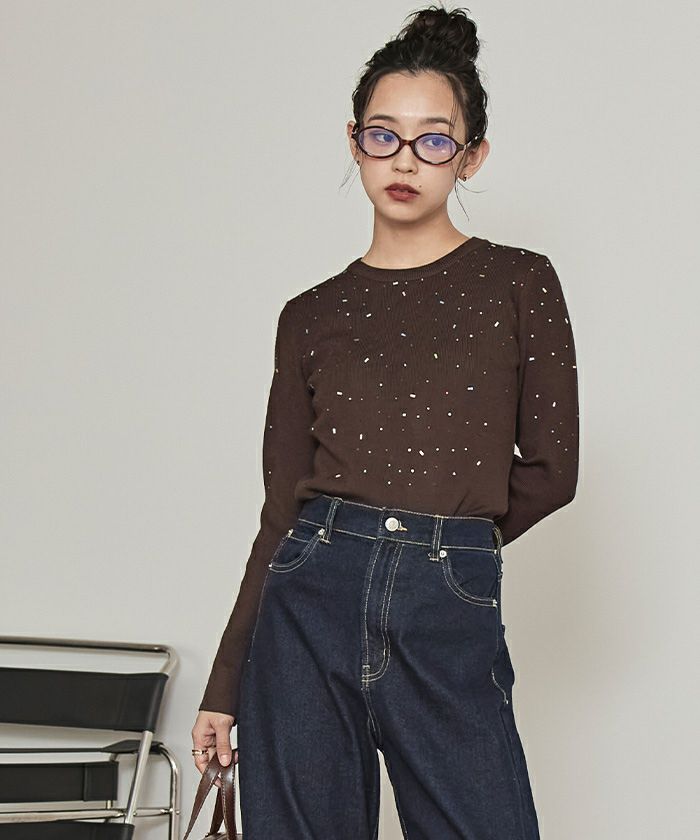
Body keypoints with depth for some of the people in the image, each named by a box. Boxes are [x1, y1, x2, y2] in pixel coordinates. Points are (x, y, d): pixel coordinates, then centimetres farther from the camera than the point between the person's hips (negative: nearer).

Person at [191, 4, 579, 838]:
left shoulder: (519, 283, 6)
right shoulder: (311, 315, 10)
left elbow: (549, 467, 5)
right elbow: (282, 507, 9)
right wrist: (224, 686, 7)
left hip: (451, 619, -2)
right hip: (310, 603, 2)